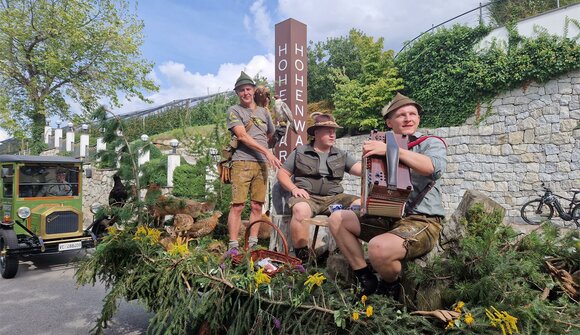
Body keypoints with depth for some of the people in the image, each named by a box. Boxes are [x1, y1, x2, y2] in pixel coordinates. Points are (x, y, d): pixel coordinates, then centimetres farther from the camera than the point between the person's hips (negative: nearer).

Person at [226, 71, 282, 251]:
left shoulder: (264, 112, 20)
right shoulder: (234, 111, 5)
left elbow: (271, 136, 31)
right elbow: (242, 136, -8)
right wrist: (266, 152, -13)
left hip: (262, 164, 4)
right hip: (242, 162, -4)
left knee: (257, 206, 4)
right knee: (237, 206, -8)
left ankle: (253, 243, 12)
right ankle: (233, 246, -2)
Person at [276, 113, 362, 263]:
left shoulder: (342, 155, 18)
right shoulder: (299, 152, 13)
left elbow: (362, 169, 5)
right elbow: (282, 174, 14)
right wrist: (294, 188, -5)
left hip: (334, 198, 3)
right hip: (307, 196, -2)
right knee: (301, 210, -37)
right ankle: (302, 258, -23)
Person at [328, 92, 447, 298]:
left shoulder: (431, 143, 0)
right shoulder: (384, 148, 16)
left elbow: (434, 167, -25)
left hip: (422, 222, -6)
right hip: (388, 218, 7)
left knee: (378, 248, -34)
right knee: (337, 219, 1)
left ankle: (390, 288, 2)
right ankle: (367, 281, 3)